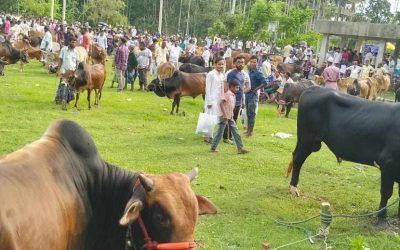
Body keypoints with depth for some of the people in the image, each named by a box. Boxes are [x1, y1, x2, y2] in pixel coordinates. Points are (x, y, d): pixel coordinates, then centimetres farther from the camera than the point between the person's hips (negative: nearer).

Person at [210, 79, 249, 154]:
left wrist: (231, 115, 15)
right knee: (219, 133, 1)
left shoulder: (233, 95, 11)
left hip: (230, 117, 9)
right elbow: (221, 104, -23)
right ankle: (213, 148, 12)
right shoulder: (227, 94, -16)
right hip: (224, 117, -8)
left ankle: (240, 148, 4)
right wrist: (225, 116, -24)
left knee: (236, 133, 3)